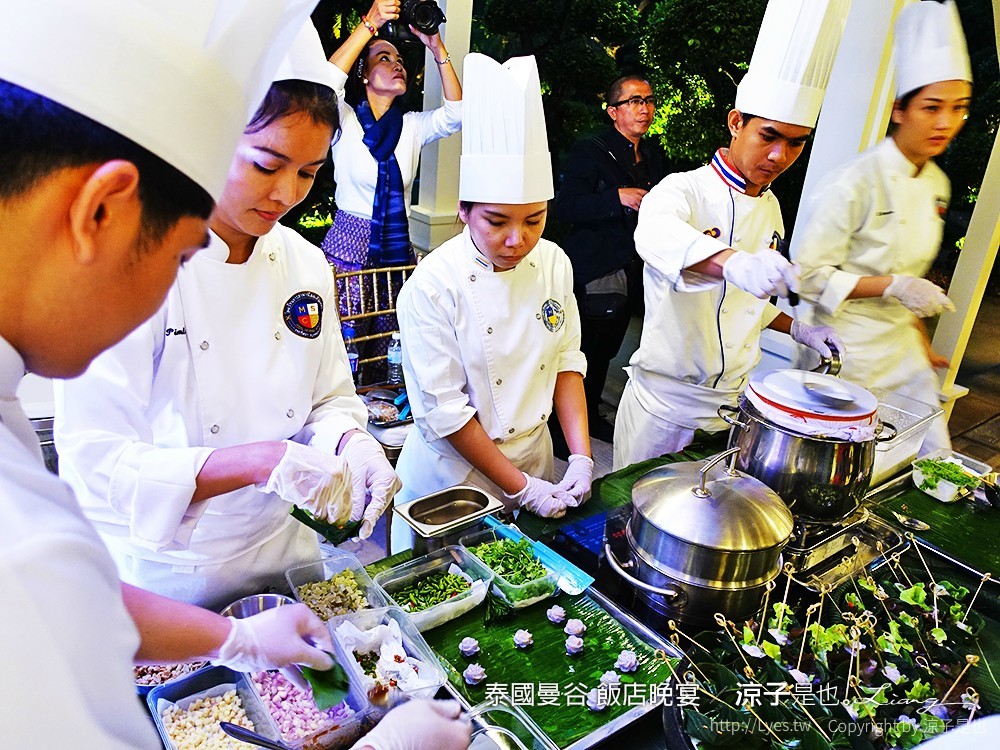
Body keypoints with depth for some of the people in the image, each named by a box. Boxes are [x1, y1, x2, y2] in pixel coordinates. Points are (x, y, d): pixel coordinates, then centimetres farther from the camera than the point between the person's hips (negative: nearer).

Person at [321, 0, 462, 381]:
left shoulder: (413, 126, 11)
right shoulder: (345, 120, 0)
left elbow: (456, 113, -4)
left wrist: (437, 47, -12)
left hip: (397, 249, 4)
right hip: (348, 249, -4)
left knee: (388, 351, 8)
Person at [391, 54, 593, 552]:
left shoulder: (553, 263, -6)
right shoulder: (432, 287, -22)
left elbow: (566, 360, 1)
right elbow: (443, 412, -20)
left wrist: (582, 456, -7)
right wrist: (520, 488, -16)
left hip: (535, 458, 5)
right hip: (453, 475, -5)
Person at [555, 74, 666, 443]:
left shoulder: (653, 156, 13)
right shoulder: (589, 150, -9)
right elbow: (565, 207, -19)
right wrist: (617, 198, -26)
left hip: (631, 272, 7)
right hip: (594, 271, -7)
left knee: (605, 350, 17)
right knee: (584, 350, -4)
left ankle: (591, 415, 32)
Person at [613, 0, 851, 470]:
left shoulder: (770, 208, 9)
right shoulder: (685, 189, -14)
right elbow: (656, 232, -40)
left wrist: (795, 328, 6)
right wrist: (732, 261, -58)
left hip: (733, 400, 6)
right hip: (665, 400, -6)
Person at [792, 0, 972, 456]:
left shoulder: (936, 185, 7)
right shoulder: (856, 183, -17)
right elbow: (808, 274, -17)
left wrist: (920, 340, 18)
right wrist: (892, 286, -23)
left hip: (901, 347, 8)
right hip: (845, 349, -8)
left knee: (932, 455, 13)